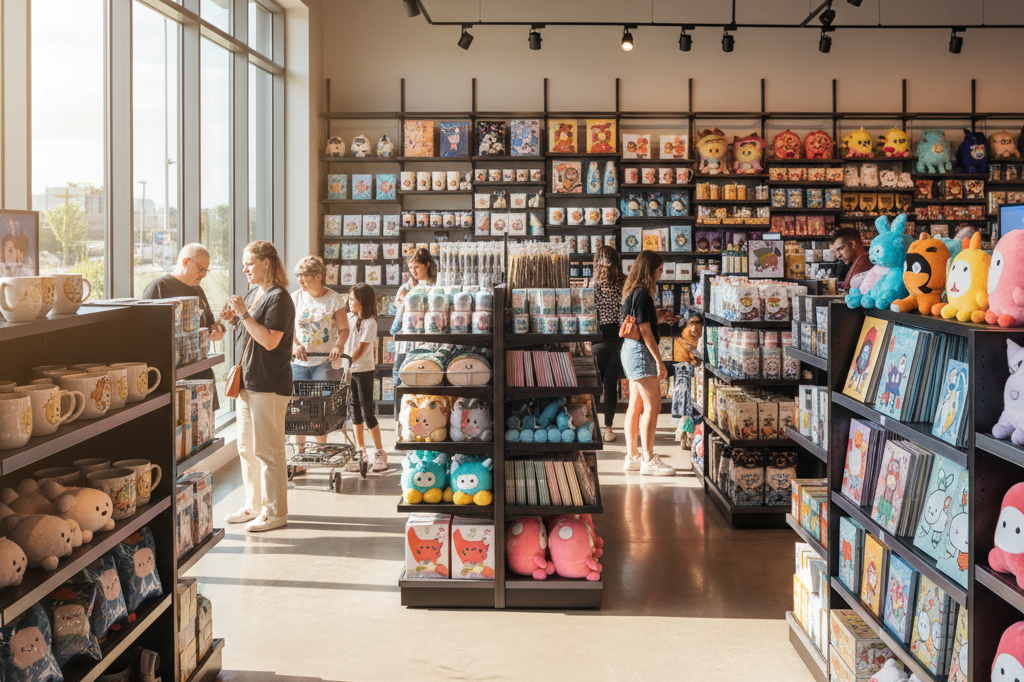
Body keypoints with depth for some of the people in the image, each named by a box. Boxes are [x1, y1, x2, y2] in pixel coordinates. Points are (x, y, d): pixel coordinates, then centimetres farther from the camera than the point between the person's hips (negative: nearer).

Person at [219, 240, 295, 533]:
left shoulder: (279, 298, -14)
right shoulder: (252, 293, 14)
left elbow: (270, 341, -22)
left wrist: (244, 314, -21)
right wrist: (234, 320, 5)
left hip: (269, 386, -10)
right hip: (246, 382, 10)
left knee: (267, 451, -4)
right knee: (246, 447, 15)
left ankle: (274, 512, 5)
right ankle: (253, 506, 26)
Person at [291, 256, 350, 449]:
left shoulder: (335, 299, -1)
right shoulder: (295, 298, 6)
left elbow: (344, 329, 0)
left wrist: (339, 346, -19)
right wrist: (295, 344, -13)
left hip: (326, 361, -2)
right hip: (299, 362, 2)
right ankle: (299, 449, 11)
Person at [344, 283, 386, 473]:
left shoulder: (369, 323, -12)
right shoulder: (349, 317, 8)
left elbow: (360, 349, -17)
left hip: (364, 370, -6)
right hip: (349, 370, 6)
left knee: (367, 411, -5)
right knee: (355, 410, 10)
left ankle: (380, 453, 3)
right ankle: (360, 452, 17)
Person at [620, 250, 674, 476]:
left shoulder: (632, 293, 13)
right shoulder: (642, 295, -15)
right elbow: (645, 330, -18)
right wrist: (659, 362, -17)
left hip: (630, 350, 10)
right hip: (640, 351, -10)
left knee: (636, 406, 12)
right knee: (653, 406, -9)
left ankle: (631, 457, 16)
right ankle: (648, 460, -8)